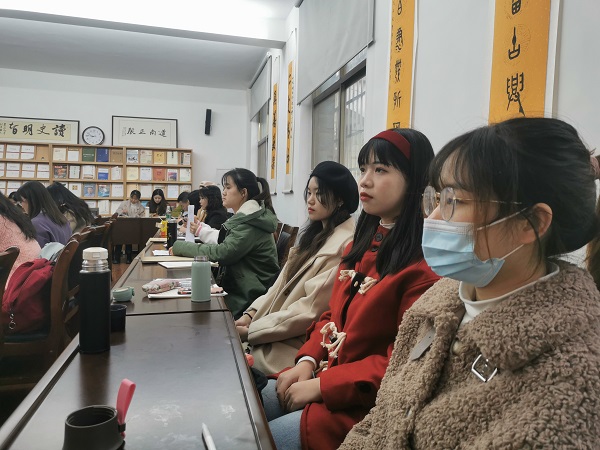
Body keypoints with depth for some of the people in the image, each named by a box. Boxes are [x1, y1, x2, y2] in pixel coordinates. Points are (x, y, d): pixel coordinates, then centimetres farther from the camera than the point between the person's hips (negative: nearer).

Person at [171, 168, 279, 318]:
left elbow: (222, 252, -23)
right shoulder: (245, 218, 13)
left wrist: (180, 247, -13)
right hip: (235, 288, 8)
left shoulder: (252, 224, -17)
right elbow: (224, 246, 11)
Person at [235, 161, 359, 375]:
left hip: (298, 346, -8)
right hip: (278, 334, 8)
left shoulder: (345, 245, -19)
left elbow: (311, 309, -22)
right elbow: (282, 284, 10)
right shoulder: (315, 233, 11)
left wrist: (251, 331, -16)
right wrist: (251, 314, -3)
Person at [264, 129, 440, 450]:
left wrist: (322, 385, -19)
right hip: (323, 373, 8)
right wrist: (307, 361, -2)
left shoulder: (424, 262, -21)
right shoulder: (363, 241, 8)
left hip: (366, 401, -7)